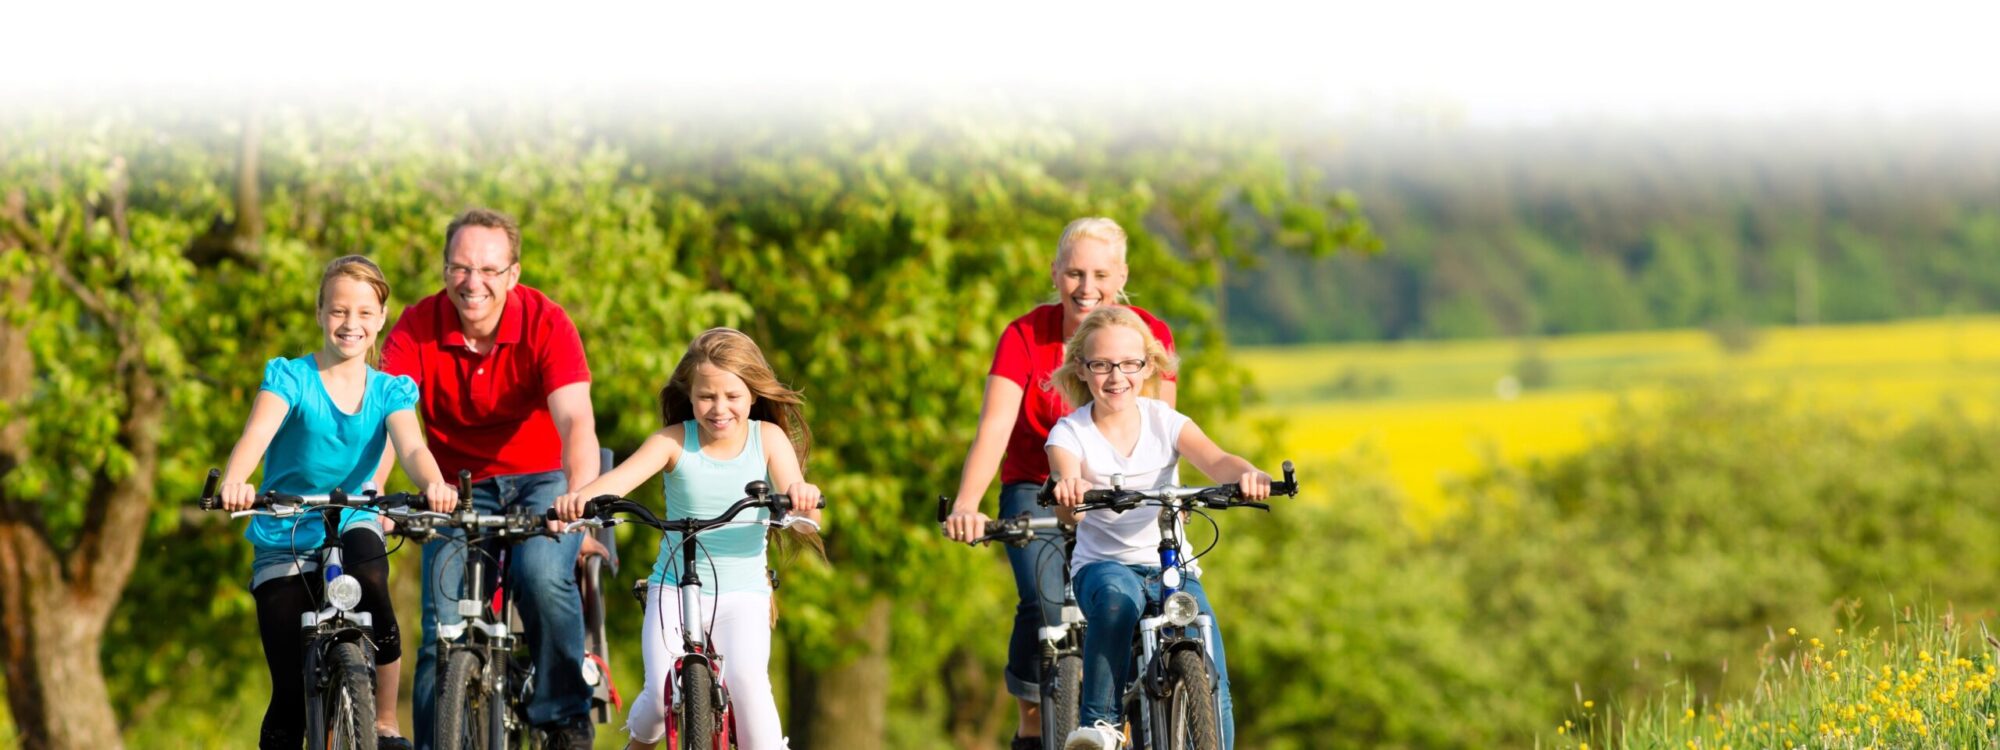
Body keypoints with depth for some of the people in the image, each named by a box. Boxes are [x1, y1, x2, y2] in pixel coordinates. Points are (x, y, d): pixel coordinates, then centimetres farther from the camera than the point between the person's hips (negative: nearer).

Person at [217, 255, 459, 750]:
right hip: (284, 541, -1)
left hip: (351, 527, 1)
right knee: (292, 692, -7)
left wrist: (433, 484, -42)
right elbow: (256, 434, -25)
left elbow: (410, 447, -18)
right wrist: (233, 481, -47)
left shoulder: (390, 392, 1)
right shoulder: (290, 377, -7)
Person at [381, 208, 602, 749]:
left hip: (542, 480, -2)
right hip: (460, 486, 2)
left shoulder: (545, 324, -18)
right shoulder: (419, 327, -13)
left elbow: (575, 421, -30)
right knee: (444, 625, -15)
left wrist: (580, 498, -49)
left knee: (542, 574, -30)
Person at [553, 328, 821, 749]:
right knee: (662, 695, -16)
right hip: (674, 588, 0)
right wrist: (579, 498, -45)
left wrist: (803, 497, -40)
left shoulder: (769, 438, -4)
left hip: (743, 593, 0)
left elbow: (804, 516, -14)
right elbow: (622, 477, -23)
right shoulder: (674, 441, -6)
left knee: (746, 679, -27)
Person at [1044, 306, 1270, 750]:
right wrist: (1068, 495, -49)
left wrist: (1247, 474, -43)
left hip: (1172, 568, 2)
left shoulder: (1165, 421, 1)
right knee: (1118, 595, -39)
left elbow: (1215, 461, -18)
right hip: (1102, 567, -2)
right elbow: (1070, 504, -23)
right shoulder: (1070, 433, -4)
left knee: (1211, 689, -17)